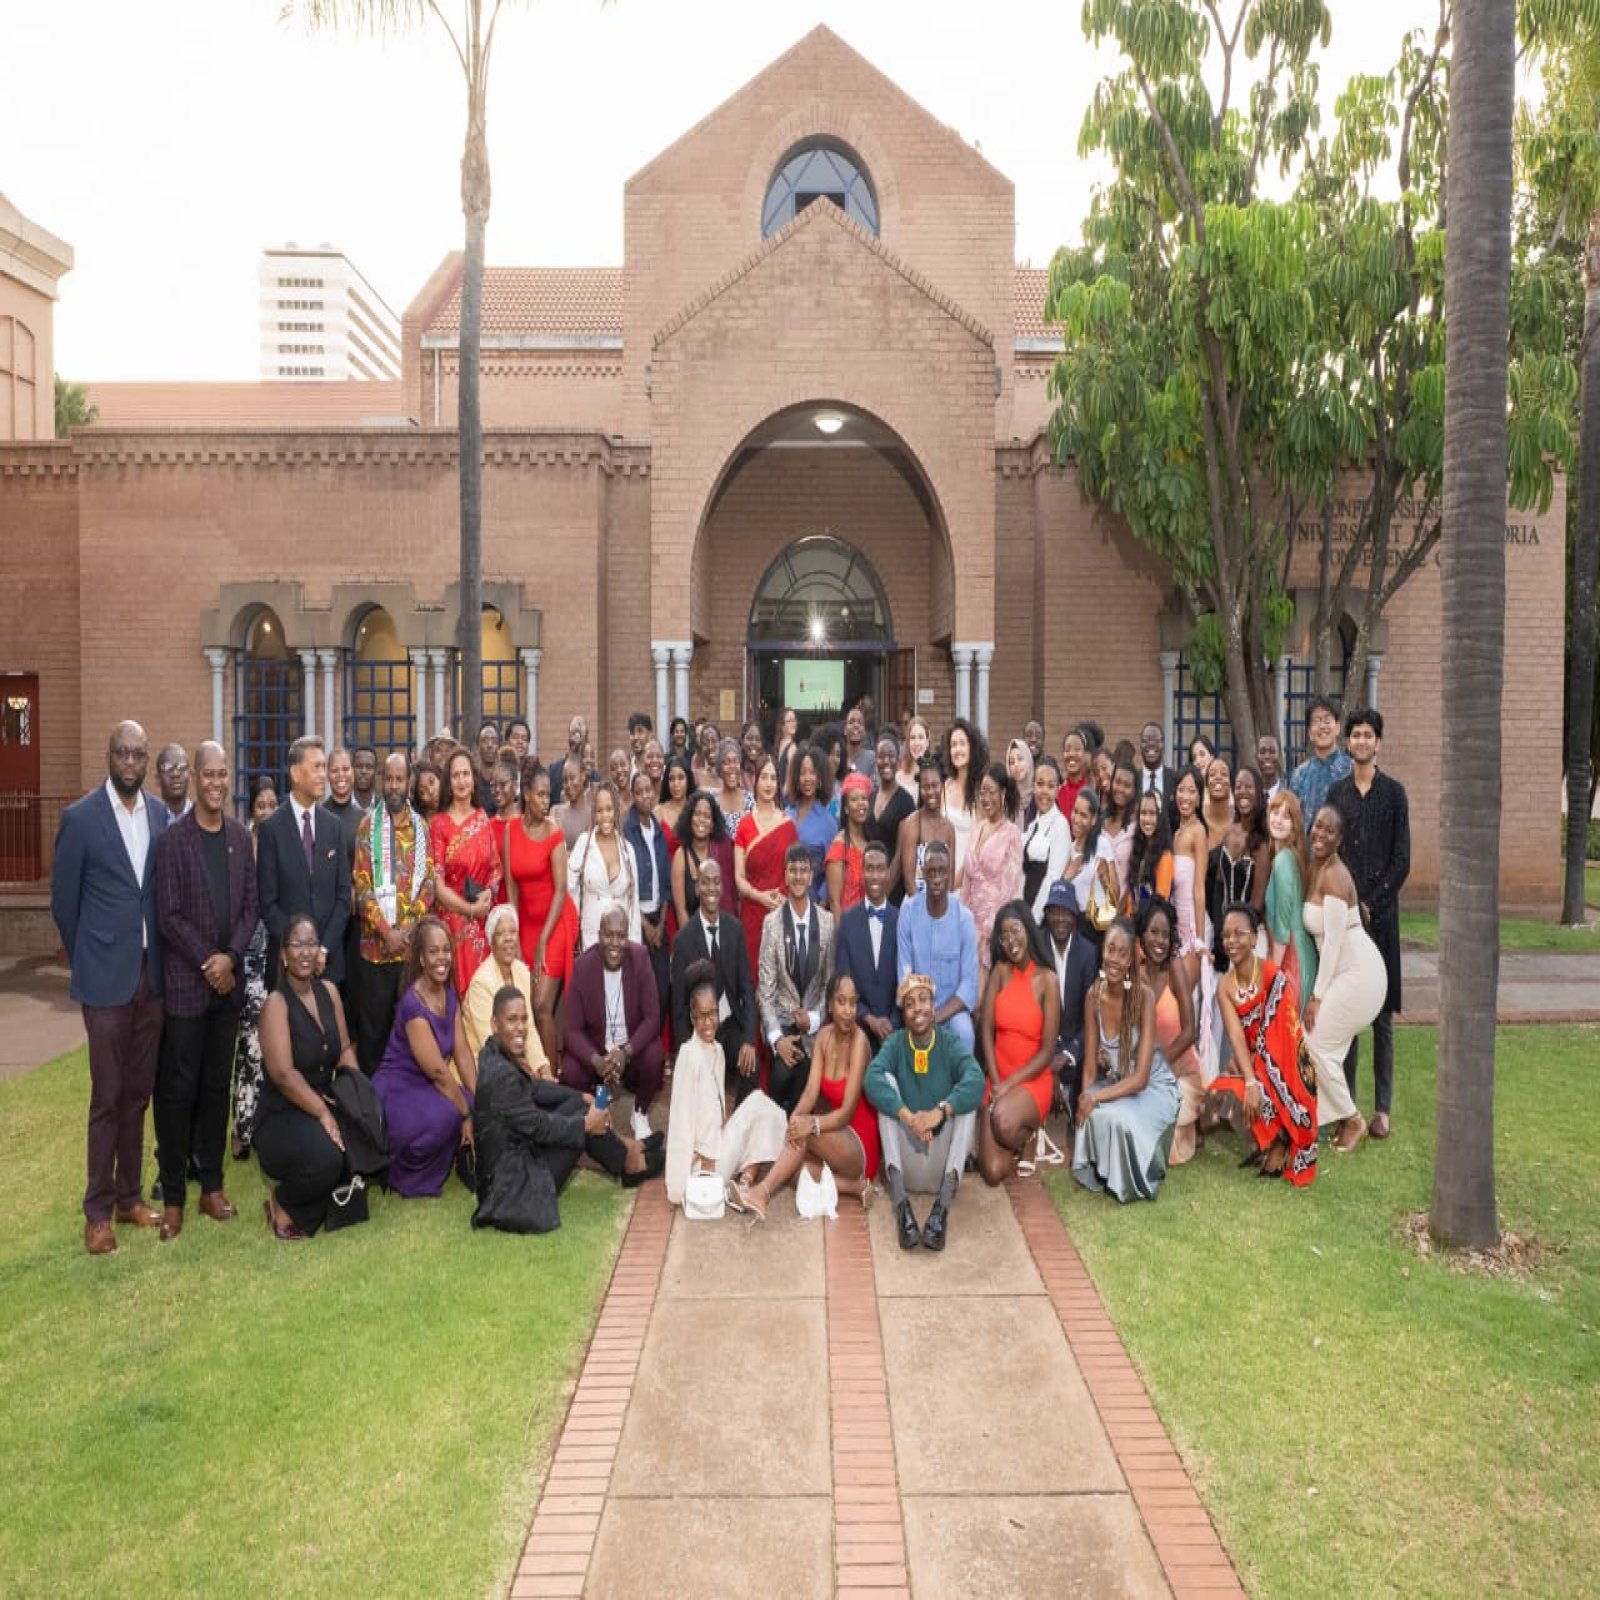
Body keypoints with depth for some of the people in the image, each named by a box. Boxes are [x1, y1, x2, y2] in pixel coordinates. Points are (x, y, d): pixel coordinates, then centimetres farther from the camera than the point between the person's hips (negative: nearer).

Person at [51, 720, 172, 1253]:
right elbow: (63, 900, -1)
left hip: (152, 973, 4)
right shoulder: (79, 817, -8)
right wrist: (87, 962, 5)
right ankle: (97, 1209, 16)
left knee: (138, 1092, 13)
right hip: (106, 976, -4)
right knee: (107, 1096, 3)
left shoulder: (162, 816, 4)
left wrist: (161, 958, 9)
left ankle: (129, 1195, 26)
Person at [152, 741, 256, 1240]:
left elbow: (250, 906, 7)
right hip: (185, 982, -4)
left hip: (229, 981, 4)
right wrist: (207, 962, -12)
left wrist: (230, 956, -7)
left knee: (217, 1085, 11)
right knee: (179, 1088, 2)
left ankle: (212, 1185, 21)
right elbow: (168, 915, -9)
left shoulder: (241, 837, 7)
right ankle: (173, 1195, 12)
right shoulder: (173, 839, -7)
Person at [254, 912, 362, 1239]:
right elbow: (283, 1074, -21)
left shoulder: (328, 991, 6)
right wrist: (323, 1114, -25)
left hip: (326, 1104, 7)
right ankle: (282, 1203, 0)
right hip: (281, 1115, -7)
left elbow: (345, 1050, 8)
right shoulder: (276, 1003, -14)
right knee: (325, 1157, -34)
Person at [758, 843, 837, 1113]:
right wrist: (776, 1036, -15)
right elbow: (765, 986, -5)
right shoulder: (772, 921, -6)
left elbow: (831, 981, 6)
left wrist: (814, 1018, -8)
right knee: (782, 1072, -25)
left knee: (805, 1077, -18)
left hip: (814, 1022, 1)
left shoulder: (827, 921, -1)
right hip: (781, 1018, -1)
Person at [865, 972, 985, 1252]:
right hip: (906, 1153, 0)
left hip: (942, 1155, 0)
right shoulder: (895, 1043, 0)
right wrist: (907, 1116, -34)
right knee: (886, 1082, -18)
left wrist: (940, 1111, -35)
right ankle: (901, 1204, -32)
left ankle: (943, 1207, -33)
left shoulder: (951, 1041, -1)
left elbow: (976, 1081, -21)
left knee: (966, 1097, -20)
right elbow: (872, 1080, -21)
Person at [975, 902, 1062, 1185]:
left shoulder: (1047, 979, -8)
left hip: (1033, 1081, -3)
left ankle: (1028, 1136, 0)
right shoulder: (1000, 971, 2)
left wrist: (1010, 1083, -14)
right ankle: (1020, 1133, 21)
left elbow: (1047, 1052, -9)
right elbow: (986, 1030, -1)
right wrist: (996, 1081, -10)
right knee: (993, 1173, -13)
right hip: (997, 1082, 3)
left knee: (1005, 1121, -38)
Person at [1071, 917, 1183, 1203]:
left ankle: (1134, 1180, -1)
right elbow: (1090, 1066, -4)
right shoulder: (1094, 995, -10)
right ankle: (1102, 1175, 3)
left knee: (1118, 1116, -31)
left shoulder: (1144, 996, -25)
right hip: (1115, 1084, 4)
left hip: (1154, 1087, -4)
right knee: (1093, 1115, -25)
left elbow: (1140, 1077, -24)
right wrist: (1085, 1099, -21)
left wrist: (1095, 1097, -30)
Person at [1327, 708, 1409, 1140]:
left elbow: (1402, 861, -2)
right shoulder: (1336, 793, 9)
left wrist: (1371, 904, -9)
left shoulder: (1394, 793, 1)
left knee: (1382, 1014, 0)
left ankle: (1382, 1108, 6)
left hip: (1381, 913, -2)